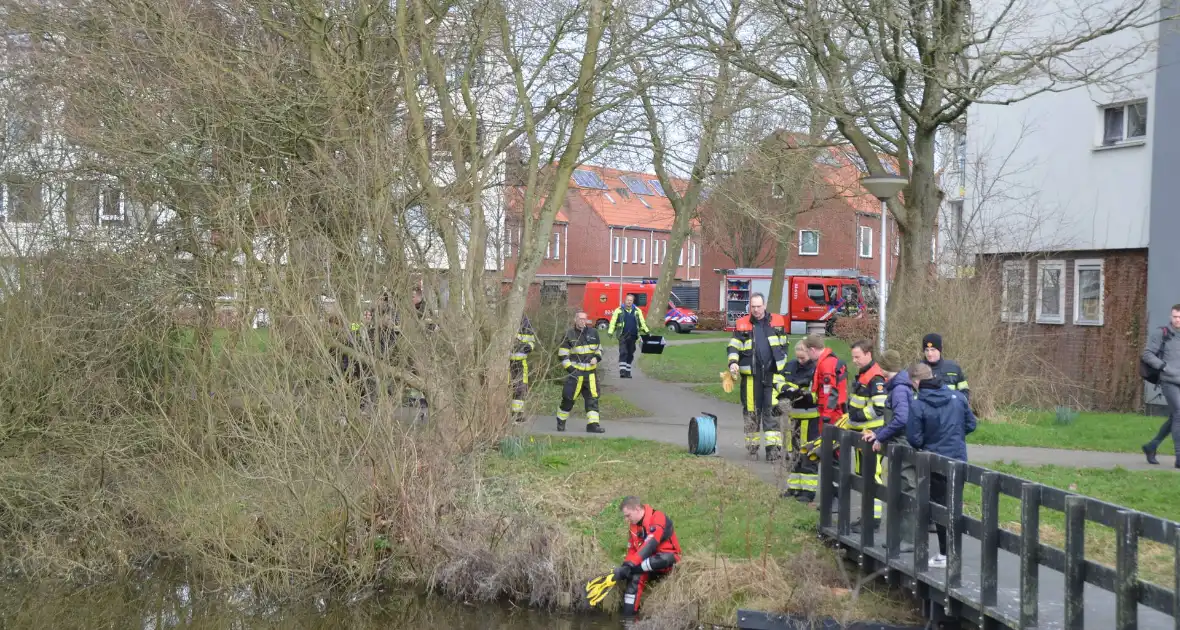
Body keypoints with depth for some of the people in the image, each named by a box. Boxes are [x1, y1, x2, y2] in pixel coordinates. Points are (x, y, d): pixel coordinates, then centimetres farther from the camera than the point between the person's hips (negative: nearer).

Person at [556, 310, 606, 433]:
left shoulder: (593, 332, 8)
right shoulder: (569, 335, -3)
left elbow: (599, 348, 20)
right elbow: (562, 355, -2)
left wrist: (597, 357, -1)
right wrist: (570, 368, -11)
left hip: (590, 372, 3)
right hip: (575, 372, -3)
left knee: (592, 398, -1)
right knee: (569, 398, 1)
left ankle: (593, 424, 0)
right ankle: (561, 421, 19)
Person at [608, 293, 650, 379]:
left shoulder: (637, 311, 10)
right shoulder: (619, 310, 1)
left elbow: (642, 322, 14)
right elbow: (613, 322, -2)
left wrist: (646, 331, 4)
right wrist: (610, 332, -14)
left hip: (633, 336, 4)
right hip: (623, 336, -4)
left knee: (630, 355, 10)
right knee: (623, 353, -14)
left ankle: (627, 372, 20)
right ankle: (622, 371, -17)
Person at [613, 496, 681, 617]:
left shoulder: (657, 518, -20)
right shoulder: (634, 525, 7)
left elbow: (650, 546, -29)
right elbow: (632, 550, 8)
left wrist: (629, 565, -34)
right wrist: (626, 565, -13)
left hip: (666, 558, -7)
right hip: (647, 559, 7)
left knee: (664, 559, -41)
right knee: (635, 578, -22)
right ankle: (628, 616, -23)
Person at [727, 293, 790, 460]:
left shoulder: (777, 322, 8)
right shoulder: (741, 325, 4)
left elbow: (783, 346, 16)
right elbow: (733, 347, 2)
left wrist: (782, 368, 13)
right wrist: (733, 362, -16)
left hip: (772, 374, 0)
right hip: (751, 376, 0)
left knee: (772, 410, -6)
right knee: (751, 412, 6)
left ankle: (773, 446, -6)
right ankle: (752, 446, 16)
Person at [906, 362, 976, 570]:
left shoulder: (918, 406, -17)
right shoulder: (958, 397, -4)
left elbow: (914, 439, -15)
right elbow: (971, 424, 5)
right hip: (959, 459, 4)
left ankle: (945, 555, 8)